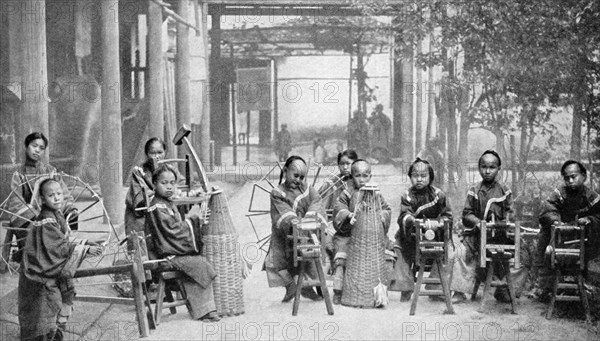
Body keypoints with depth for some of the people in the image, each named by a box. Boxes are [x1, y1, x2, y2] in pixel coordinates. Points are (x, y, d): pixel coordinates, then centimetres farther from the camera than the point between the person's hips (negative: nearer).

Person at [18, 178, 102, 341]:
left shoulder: (57, 215, 6)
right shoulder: (46, 221, -24)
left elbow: (65, 240, 12)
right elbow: (61, 248, -24)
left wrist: (86, 244, -1)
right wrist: (86, 249, -19)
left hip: (56, 273, 10)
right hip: (42, 277, -10)